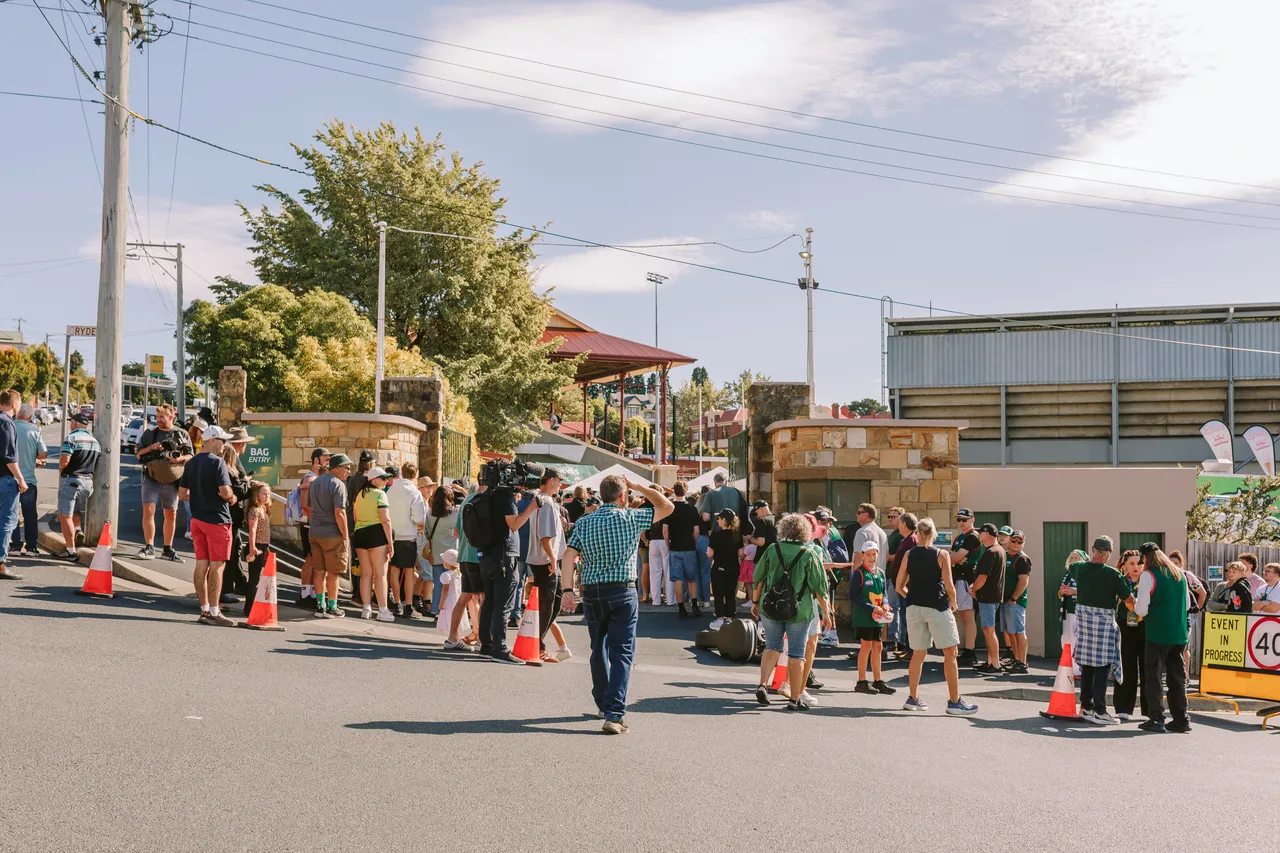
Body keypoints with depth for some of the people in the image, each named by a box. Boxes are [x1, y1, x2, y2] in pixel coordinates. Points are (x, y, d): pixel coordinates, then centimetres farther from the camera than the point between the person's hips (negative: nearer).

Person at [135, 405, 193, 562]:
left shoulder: (181, 434, 7)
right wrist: (151, 448, -9)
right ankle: (148, 548, -9)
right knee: (148, 511, -13)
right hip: (151, 478, -1)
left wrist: (180, 459, -14)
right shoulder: (149, 433, 8)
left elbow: (190, 457, 8)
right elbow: (139, 454, 10)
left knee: (171, 515, 7)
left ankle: (168, 550, 19)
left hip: (171, 480, 1)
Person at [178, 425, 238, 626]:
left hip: (197, 518, 8)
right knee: (216, 565, -3)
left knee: (201, 564, 9)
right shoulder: (217, 462, -14)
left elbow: (182, 494, 13)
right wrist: (232, 498, -2)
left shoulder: (191, 463, 10)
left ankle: (204, 609, 13)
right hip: (217, 519, -7)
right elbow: (225, 492, -22)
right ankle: (213, 611, -3)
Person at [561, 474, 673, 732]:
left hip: (591, 593, 4)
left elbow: (568, 558, -3)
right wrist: (638, 486, 10)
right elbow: (667, 507, 6)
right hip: (622, 593, -4)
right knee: (621, 653, -4)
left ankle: (603, 704, 33)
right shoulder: (630, 518, -4)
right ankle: (614, 713, -15)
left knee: (598, 649, 19)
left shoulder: (583, 523, 4)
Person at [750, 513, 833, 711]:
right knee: (796, 654, 4)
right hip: (800, 611, -2)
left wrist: (755, 602, 18)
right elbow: (819, 587, -5)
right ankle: (795, 699, 7)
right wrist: (826, 612, 4)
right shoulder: (810, 555, -7)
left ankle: (763, 685, 1)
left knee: (772, 647, 18)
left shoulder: (772, 550, 0)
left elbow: (758, 579, 5)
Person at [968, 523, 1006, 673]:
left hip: (987, 596, -10)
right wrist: (975, 586, 16)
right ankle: (990, 661, 20)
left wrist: (973, 590, -6)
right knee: (987, 629, 15)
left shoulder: (990, 552, -18)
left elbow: (983, 577, -21)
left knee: (989, 630, -7)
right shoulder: (1000, 550, 16)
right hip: (995, 595, 10)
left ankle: (995, 665, -6)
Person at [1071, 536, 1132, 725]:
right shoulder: (1112, 574, -14)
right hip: (1104, 619, -6)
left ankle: (1086, 707, 21)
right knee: (1102, 667, -2)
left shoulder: (1080, 569, 1)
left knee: (1086, 664, 14)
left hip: (1082, 616, 6)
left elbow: (1072, 565, 27)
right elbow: (1129, 599, -9)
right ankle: (1099, 711, -4)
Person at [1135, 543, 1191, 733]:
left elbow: (1141, 609, -11)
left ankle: (1156, 719, -1)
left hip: (1158, 632, -6)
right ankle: (1181, 720, 12)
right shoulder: (1179, 574, 12)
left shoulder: (1148, 575, -9)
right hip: (1180, 632, 6)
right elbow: (1185, 604, 19)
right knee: (1177, 676, 11)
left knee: (1154, 675, 1)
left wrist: (1136, 604, 9)